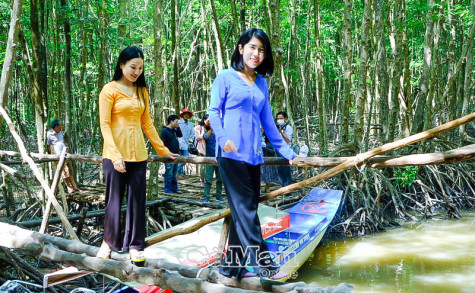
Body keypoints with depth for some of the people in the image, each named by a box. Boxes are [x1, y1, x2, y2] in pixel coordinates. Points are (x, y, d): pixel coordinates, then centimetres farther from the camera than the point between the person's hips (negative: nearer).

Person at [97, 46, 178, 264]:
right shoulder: (110, 90, -5)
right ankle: (109, 242, 23)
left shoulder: (142, 91, 11)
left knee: (137, 201, 5)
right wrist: (115, 155, -18)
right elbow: (104, 125, -9)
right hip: (115, 154, -4)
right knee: (114, 200, 4)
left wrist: (162, 149, 15)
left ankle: (134, 245, 15)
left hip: (138, 154, 5)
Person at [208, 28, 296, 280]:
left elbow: (267, 120, 18)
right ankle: (263, 262, -7)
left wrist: (285, 150, 15)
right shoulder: (226, 77, 1)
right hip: (231, 154, -6)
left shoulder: (261, 83, 16)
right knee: (246, 209, -8)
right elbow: (213, 111, -4)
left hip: (253, 155, 6)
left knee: (243, 211, 7)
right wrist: (223, 138, -21)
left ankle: (232, 264, 16)